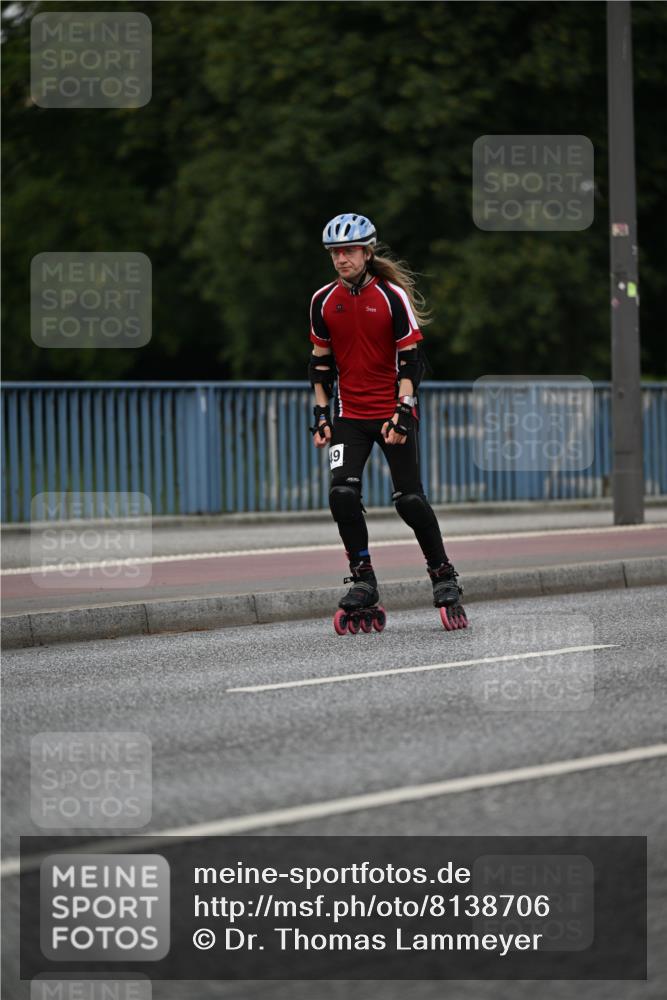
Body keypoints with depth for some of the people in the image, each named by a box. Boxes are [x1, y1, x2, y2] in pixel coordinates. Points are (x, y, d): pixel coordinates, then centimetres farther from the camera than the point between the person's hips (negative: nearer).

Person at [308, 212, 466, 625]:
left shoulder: (393, 296, -8)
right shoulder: (323, 301, 3)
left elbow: (411, 359, -7)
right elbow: (321, 362, 12)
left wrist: (403, 412, -16)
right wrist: (322, 414, 6)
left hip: (393, 413, -3)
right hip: (350, 416, 3)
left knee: (410, 499, -6)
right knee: (342, 494, -14)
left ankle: (444, 575, 12)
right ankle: (363, 580, -3)